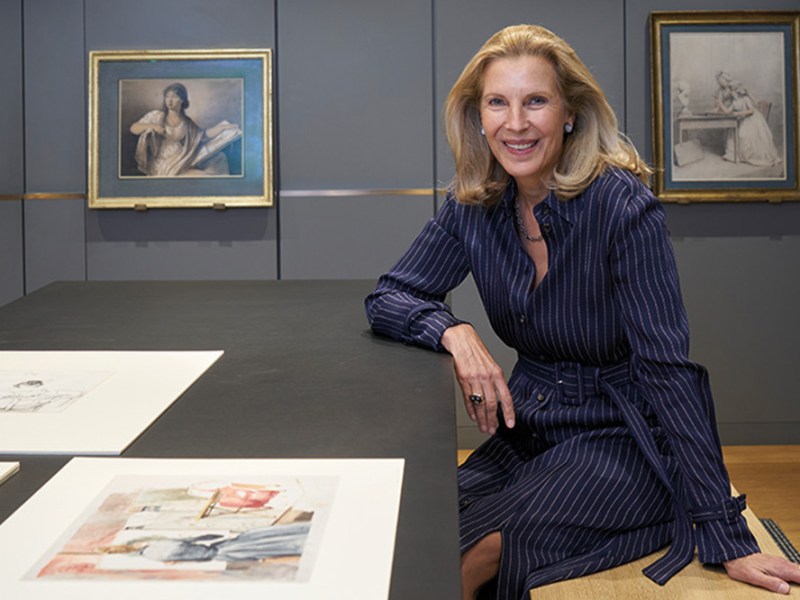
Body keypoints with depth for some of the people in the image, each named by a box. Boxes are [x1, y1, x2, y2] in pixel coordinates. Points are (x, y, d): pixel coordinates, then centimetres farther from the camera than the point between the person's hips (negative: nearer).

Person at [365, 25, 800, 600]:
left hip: (624, 441, -4)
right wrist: (454, 331, -22)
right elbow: (387, 298, 2)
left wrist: (726, 536, -25)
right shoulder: (473, 207, -2)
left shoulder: (623, 207, -19)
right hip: (529, 430, 5)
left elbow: (667, 367, -22)